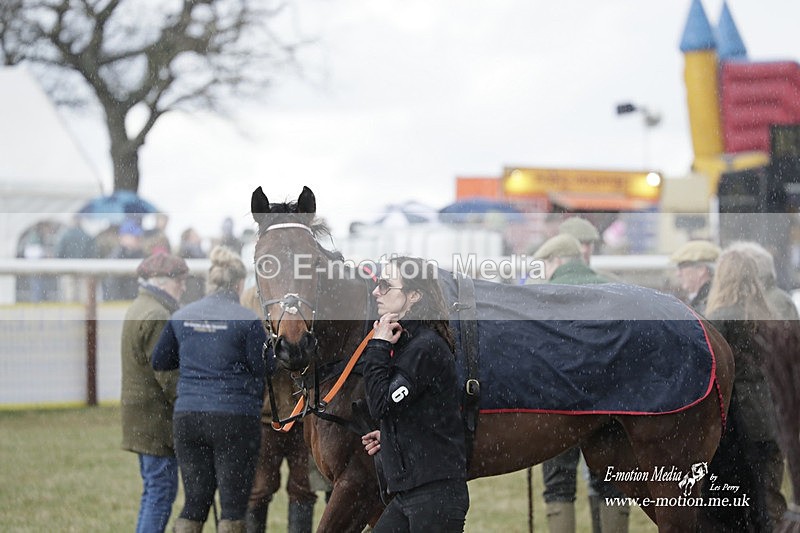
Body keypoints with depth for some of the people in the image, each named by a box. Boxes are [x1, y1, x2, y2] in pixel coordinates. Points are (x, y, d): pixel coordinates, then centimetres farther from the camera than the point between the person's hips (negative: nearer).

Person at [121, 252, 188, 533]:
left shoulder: (138, 309, 17)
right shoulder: (157, 316, -17)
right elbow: (168, 375, -20)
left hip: (140, 416, 10)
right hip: (157, 414, -10)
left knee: (153, 489, 15)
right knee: (162, 490, -7)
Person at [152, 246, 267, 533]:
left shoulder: (181, 316, 5)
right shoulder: (247, 320, -8)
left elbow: (159, 361, 14)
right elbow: (263, 370, -6)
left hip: (187, 415, 4)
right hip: (235, 418, -4)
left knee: (195, 501, 11)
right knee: (233, 504, 3)